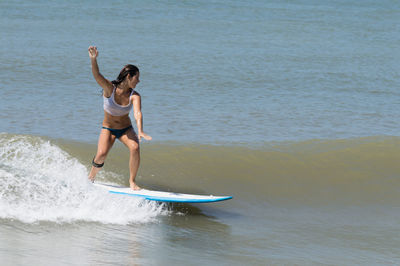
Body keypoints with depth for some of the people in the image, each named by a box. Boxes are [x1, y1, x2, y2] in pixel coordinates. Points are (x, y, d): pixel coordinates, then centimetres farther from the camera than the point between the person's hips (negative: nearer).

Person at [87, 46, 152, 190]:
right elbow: (97, 76, -35)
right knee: (102, 154, -23)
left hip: (126, 129, 2)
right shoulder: (109, 88, -18)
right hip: (108, 128, -2)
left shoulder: (134, 96, -15)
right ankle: (90, 179, 5)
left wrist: (140, 132, -49)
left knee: (135, 147, -26)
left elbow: (137, 113, -30)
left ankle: (132, 181, -11)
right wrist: (93, 60, -55)